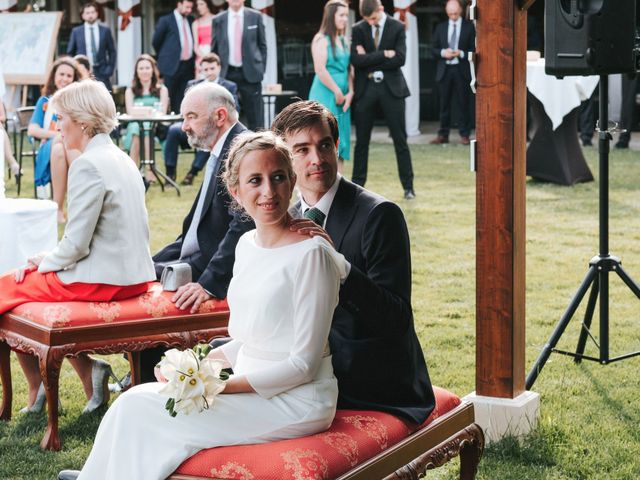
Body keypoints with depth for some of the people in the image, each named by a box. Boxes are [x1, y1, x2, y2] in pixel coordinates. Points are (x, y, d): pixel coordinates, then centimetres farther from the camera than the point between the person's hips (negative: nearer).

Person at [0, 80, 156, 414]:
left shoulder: (88, 164, -17)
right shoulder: (120, 158, 11)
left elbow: (77, 244, -19)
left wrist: (44, 262, -1)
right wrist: (50, 258, 13)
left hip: (103, 280, -9)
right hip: (132, 276, 9)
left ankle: (38, 391, 16)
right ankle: (89, 373, 14)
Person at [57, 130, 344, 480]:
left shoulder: (311, 254, -18)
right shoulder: (247, 244, 7)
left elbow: (304, 365, -17)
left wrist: (220, 385, -18)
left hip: (297, 401, -7)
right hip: (252, 386, 7)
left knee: (139, 408, -10)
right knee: (138, 401, -4)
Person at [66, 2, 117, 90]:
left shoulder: (105, 31, 7)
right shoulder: (76, 31, 6)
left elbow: (112, 52, 10)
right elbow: (70, 53, 11)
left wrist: (109, 69, 0)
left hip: (102, 73, 0)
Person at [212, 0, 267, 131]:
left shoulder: (255, 16, 3)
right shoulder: (218, 20, 5)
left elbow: (262, 45, 7)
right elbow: (214, 48, 10)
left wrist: (261, 69, 1)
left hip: (250, 72, -1)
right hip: (226, 73, 1)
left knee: (255, 114, 0)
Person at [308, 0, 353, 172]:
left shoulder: (344, 41, 15)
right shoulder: (321, 39, -7)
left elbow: (350, 69, 15)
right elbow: (320, 69, -16)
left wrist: (350, 93, 1)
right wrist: (337, 92, -11)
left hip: (343, 98, 8)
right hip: (325, 97, -8)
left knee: (340, 143, 6)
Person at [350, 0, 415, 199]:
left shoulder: (397, 27, -2)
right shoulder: (358, 29, 2)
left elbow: (399, 59, -13)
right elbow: (356, 60, -11)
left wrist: (369, 59, -10)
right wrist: (383, 55, -15)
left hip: (391, 88, -1)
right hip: (366, 88, 1)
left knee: (400, 140, 2)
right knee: (361, 140, 7)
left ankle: (408, 186, 7)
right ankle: (357, 185, 15)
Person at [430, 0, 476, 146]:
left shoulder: (469, 27, 2)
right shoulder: (441, 27, 11)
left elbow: (474, 49, 1)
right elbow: (434, 49, 11)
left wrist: (461, 53, -15)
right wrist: (443, 52, -9)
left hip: (462, 70, -2)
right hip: (444, 70, 3)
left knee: (464, 104, 1)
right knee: (444, 104, 5)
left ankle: (464, 135, 7)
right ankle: (443, 134, 11)